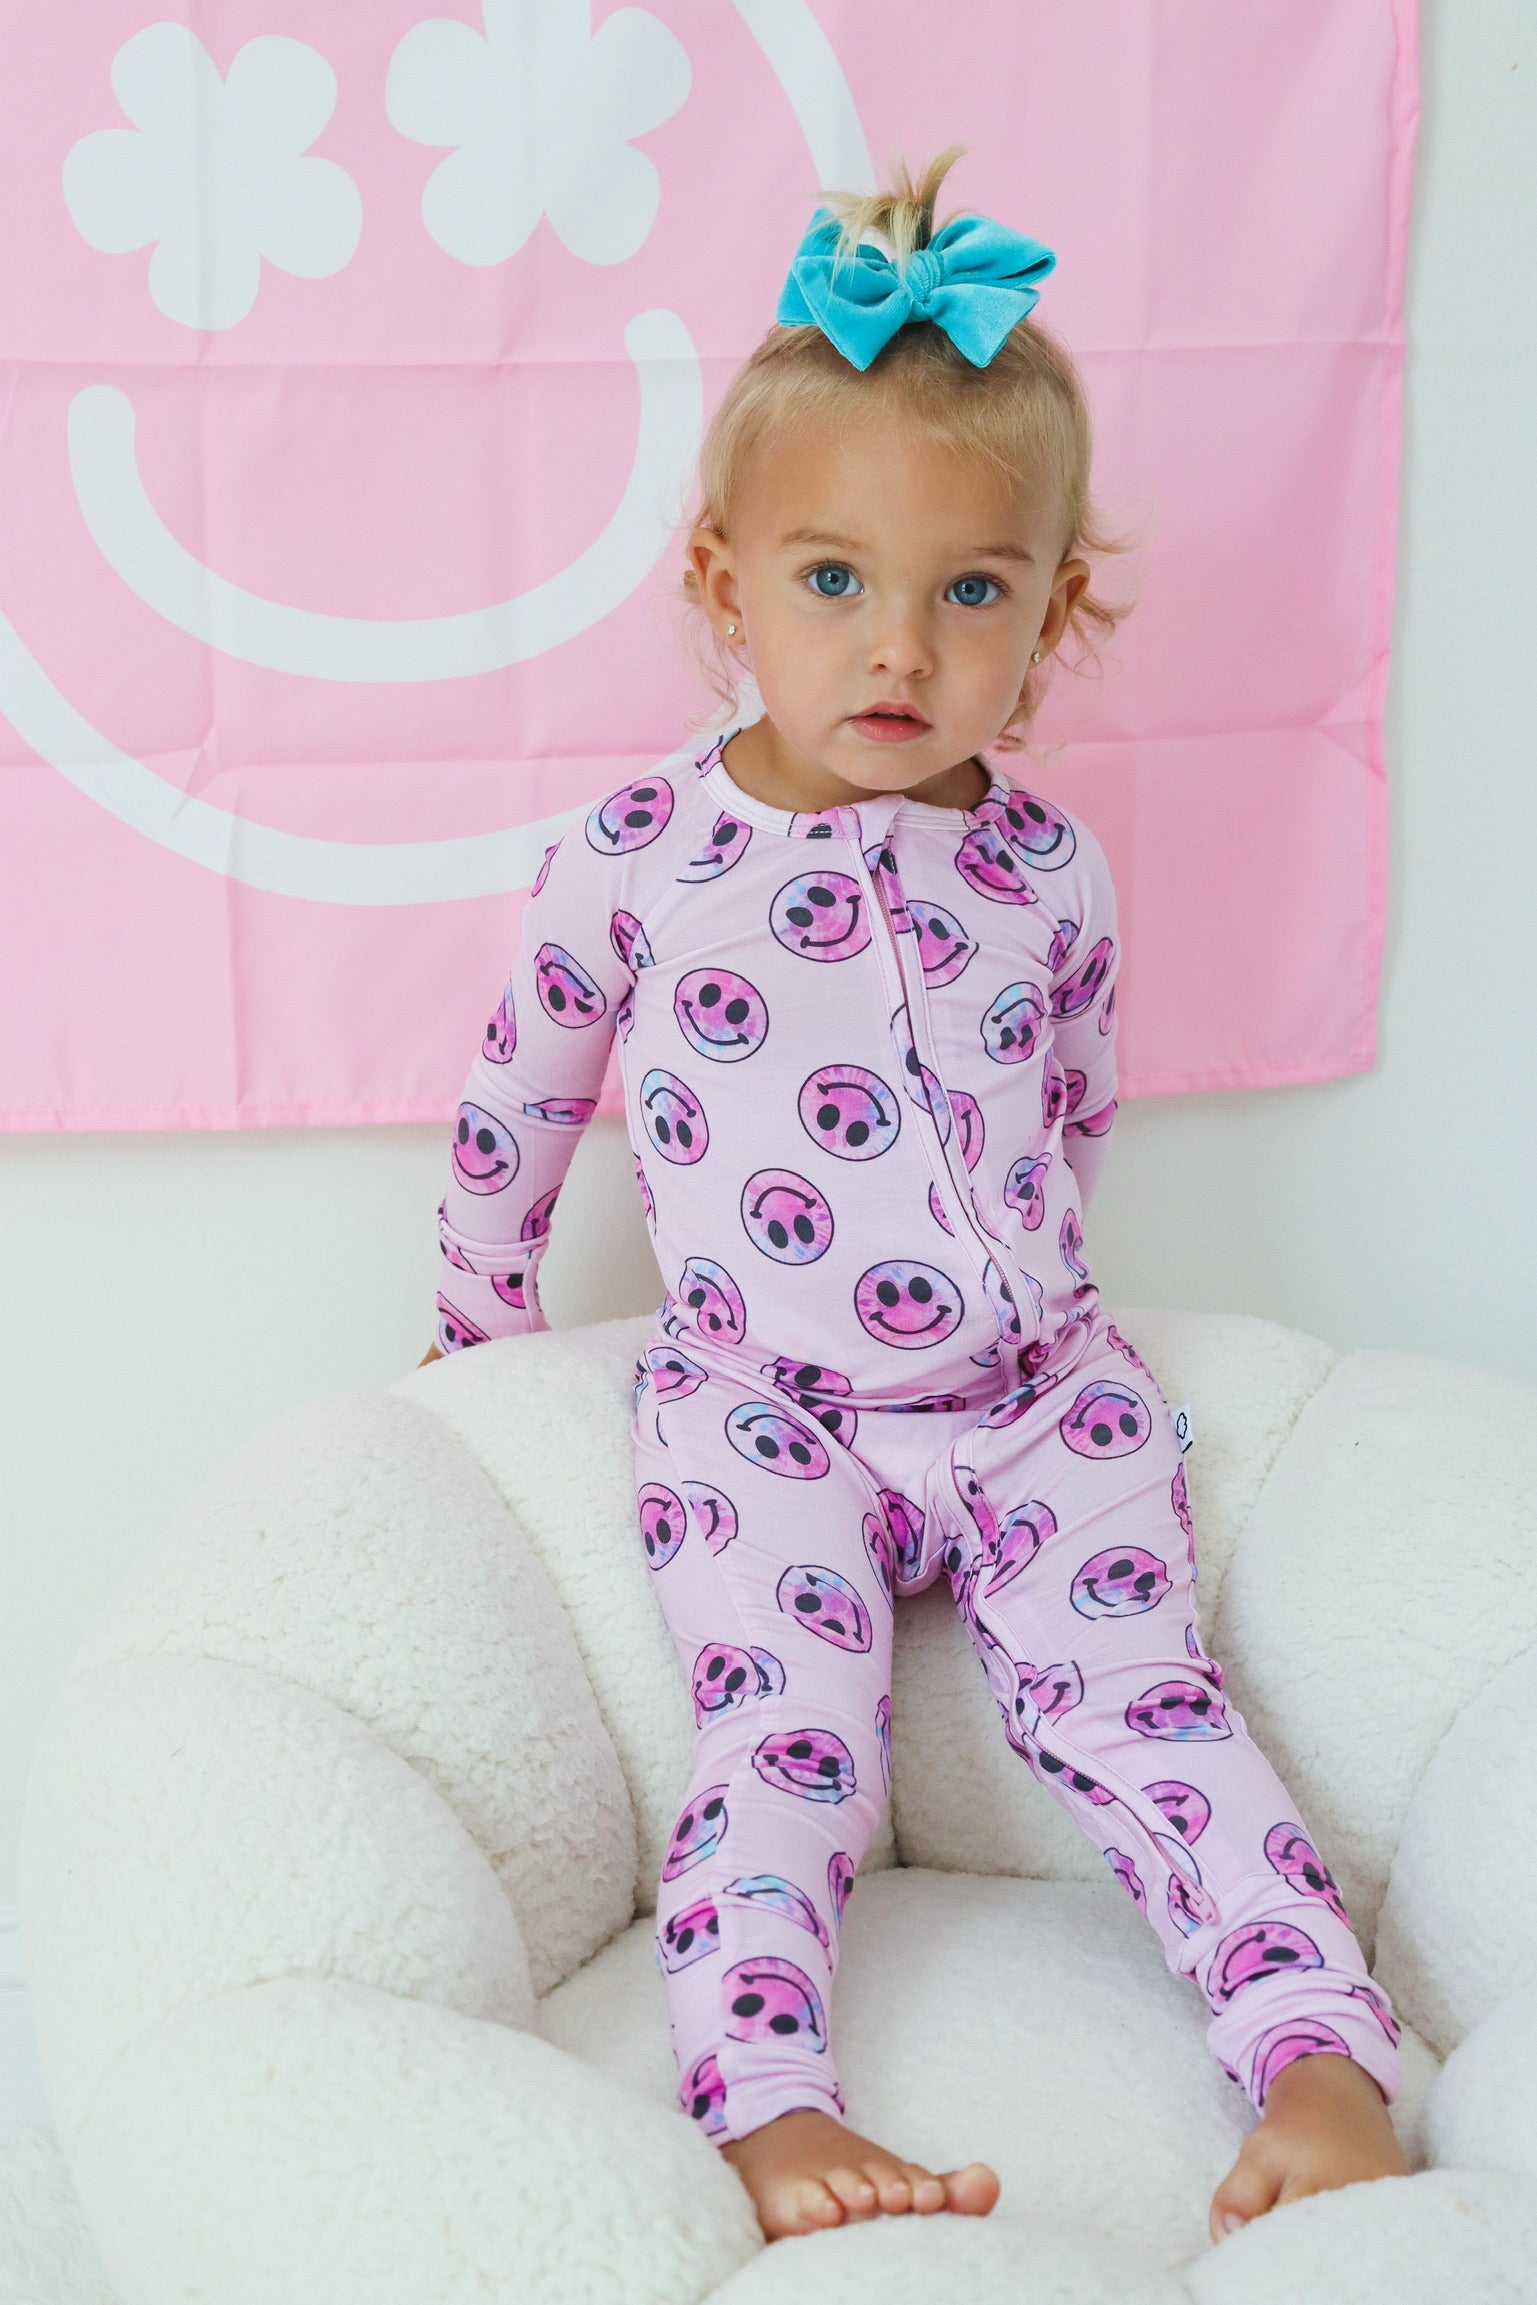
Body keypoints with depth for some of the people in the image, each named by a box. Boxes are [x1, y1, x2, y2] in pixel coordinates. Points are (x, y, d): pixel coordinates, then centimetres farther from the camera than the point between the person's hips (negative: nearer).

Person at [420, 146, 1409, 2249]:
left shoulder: (1053, 872, 1)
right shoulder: (634, 862, -5)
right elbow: (517, 1102, 9)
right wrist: (482, 1320, 20)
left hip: (1039, 1387, 2)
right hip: (761, 1409, -1)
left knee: (1142, 1703, -9)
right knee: (787, 1737, -16)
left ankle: (1328, 2066, -13)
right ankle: (767, 2110, -19)